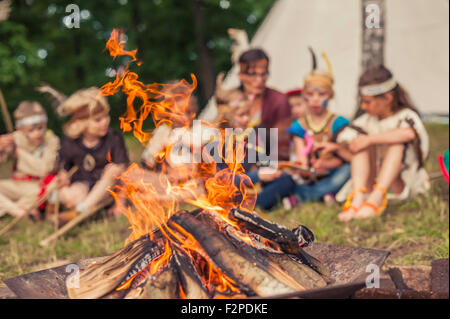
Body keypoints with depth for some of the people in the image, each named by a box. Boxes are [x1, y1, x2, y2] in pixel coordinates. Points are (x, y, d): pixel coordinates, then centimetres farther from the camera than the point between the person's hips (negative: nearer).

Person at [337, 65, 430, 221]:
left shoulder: (406, 116, -7)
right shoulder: (367, 120, 12)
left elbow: (409, 133, -32)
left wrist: (370, 139, -30)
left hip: (401, 184, -4)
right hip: (370, 183, 4)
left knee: (397, 142, -26)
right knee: (360, 140, -15)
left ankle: (376, 198, -46)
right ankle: (358, 198, -37)